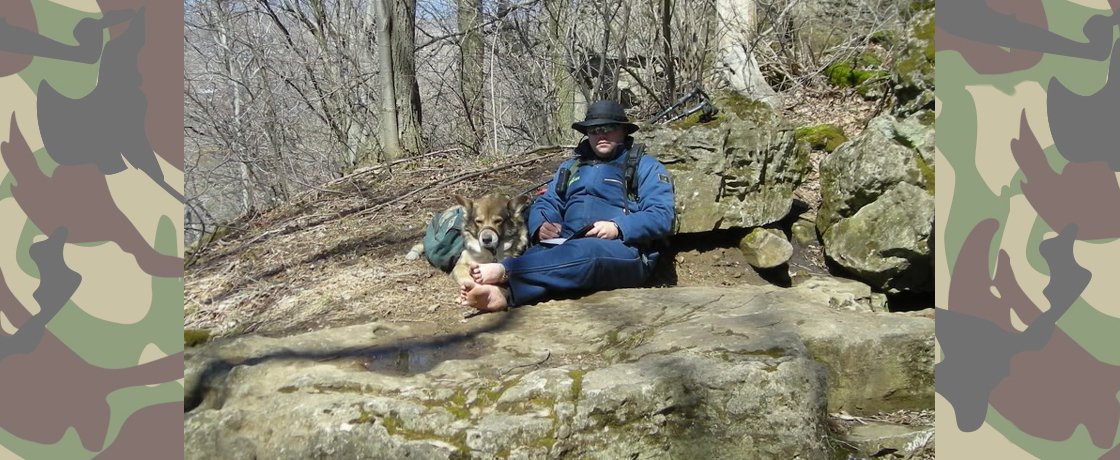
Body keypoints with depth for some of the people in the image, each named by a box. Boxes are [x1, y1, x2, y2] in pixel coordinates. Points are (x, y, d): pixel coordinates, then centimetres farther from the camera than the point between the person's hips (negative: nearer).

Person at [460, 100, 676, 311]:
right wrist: (541, 226, -5)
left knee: (583, 251, -40)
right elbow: (546, 203, 21)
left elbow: (662, 216, -1)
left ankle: (504, 272, -53)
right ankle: (503, 292, -64)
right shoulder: (570, 168, 29)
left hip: (624, 252, -4)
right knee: (538, 253, -34)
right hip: (568, 246, 4)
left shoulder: (646, 167, 12)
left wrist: (618, 228, -18)